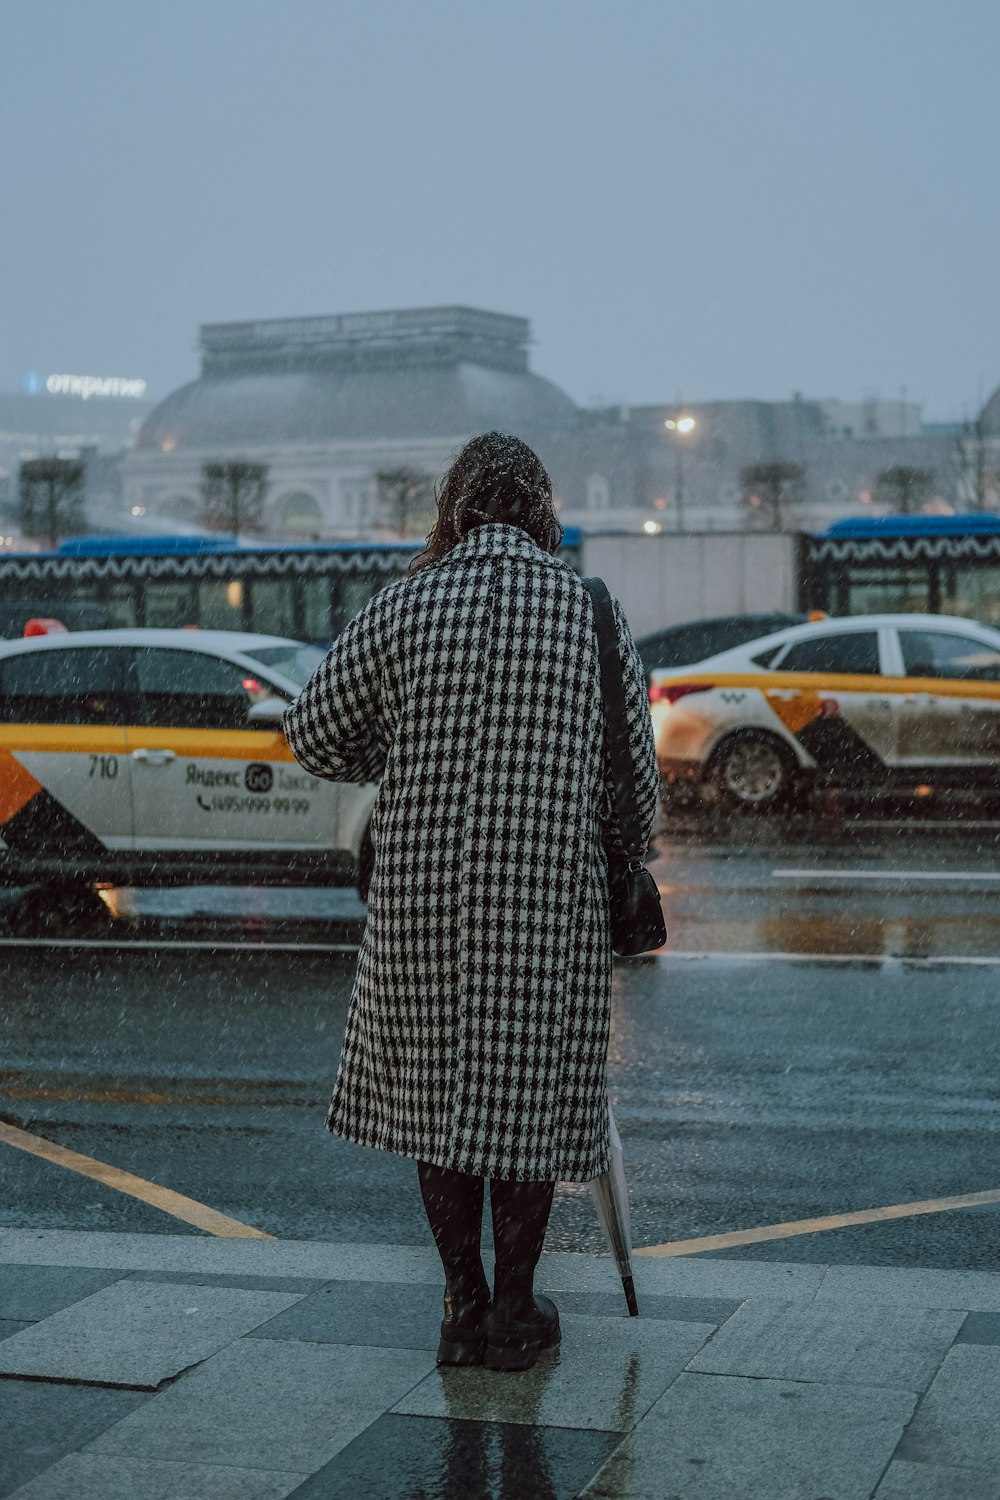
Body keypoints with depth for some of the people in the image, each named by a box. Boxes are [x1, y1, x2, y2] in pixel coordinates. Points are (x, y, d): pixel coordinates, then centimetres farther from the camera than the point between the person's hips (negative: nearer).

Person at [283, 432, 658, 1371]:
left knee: (436, 1091, 14)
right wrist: (620, 856, 21)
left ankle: (464, 1307, 20)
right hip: (549, 901, 0)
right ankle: (514, 1313, 18)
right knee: (527, 1098, 10)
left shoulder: (402, 608, -1)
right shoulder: (592, 612, -1)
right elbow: (633, 778, 3)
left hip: (420, 898, 1)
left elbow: (315, 735, 7)